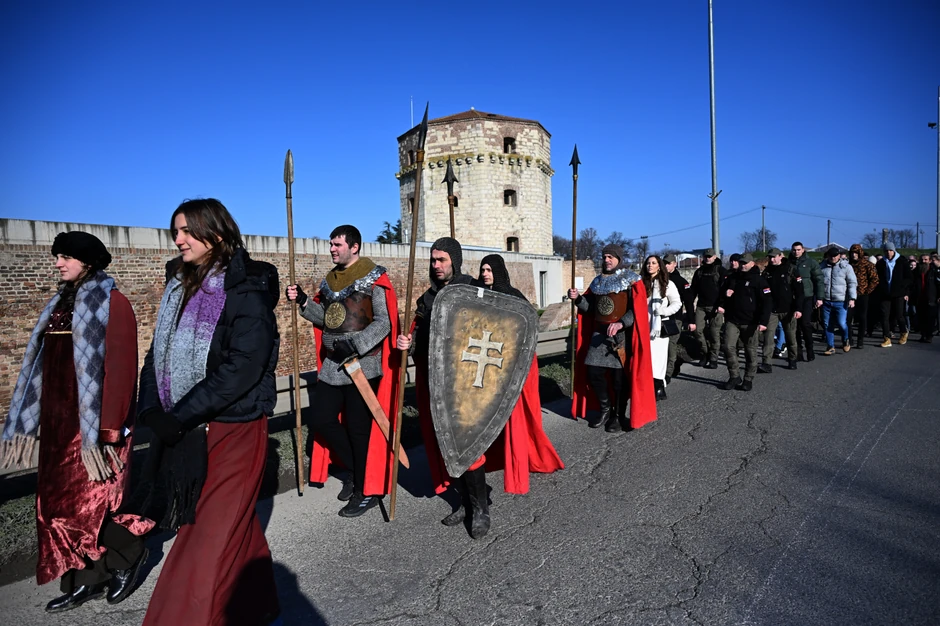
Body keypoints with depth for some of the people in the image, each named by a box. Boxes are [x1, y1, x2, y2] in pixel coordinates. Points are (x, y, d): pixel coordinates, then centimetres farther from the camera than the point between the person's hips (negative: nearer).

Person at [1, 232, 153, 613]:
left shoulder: (111, 303, -10)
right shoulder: (61, 303, 14)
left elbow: (120, 365, -16)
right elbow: (43, 363, 15)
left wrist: (109, 425, -20)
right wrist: (38, 418, 13)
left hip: (92, 419, -8)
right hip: (59, 420, 8)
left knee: (84, 500, -5)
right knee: (58, 501, 10)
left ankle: (129, 552, 18)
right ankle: (86, 579, 22)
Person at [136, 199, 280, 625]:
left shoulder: (246, 291, -13)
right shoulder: (178, 286, 9)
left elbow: (242, 367, -20)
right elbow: (159, 351, 11)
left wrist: (179, 416, -19)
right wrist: (151, 409, -2)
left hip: (233, 430, -7)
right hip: (186, 433, 7)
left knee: (212, 535, 0)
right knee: (234, 525, 19)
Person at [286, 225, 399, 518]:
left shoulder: (374, 278, -9)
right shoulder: (330, 279, 13)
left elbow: (384, 321, -15)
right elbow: (326, 318, 16)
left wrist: (355, 344, -26)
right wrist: (303, 302, 1)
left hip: (363, 364, -8)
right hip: (333, 364, 8)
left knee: (359, 429, 0)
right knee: (320, 419, 9)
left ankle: (366, 491, 18)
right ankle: (357, 469, 30)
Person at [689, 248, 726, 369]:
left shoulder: (720, 270, 2)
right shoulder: (699, 271, 15)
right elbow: (693, 289, 17)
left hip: (715, 307, -4)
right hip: (701, 306, 4)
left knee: (714, 333, -3)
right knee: (698, 330, -4)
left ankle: (713, 359, 5)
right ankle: (705, 354, 14)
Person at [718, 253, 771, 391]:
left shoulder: (758, 280, -4)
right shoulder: (732, 278, 11)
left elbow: (766, 302, -10)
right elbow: (723, 293, 24)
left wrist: (763, 321, -19)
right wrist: (722, 304, 1)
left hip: (749, 322, -3)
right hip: (732, 319, 3)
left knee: (750, 351, 5)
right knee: (728, 347, -8)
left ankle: (748, 379, 17)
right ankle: (734, 377, 5)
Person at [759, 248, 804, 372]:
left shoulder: (790, 270, -3)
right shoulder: (766, 272, 6)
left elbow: (799, 291, -6)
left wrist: (798, 308, -13)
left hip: (788, 310, -2)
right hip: (771, 310, 2)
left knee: (790, 336, 10)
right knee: (768, 335, -8)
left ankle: (792, 360, 27)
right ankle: (766, 363, -10)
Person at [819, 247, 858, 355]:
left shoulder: (846, 266, 0)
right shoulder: (822, 267, 8)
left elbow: (852, 283, -2)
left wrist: (852, 298, -11)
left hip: (841, 301, -3)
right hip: (826, 301, 3)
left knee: (841, 323, -10)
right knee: (827, 325, 6)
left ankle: (846, 340, 21)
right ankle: (830, 347, 18)